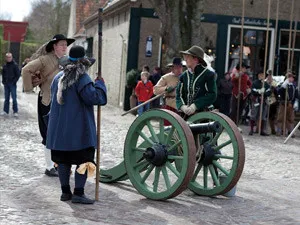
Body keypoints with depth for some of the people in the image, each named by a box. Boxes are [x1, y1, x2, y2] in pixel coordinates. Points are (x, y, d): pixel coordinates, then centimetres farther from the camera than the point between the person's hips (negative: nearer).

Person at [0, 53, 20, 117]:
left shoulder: (15, 65, -6)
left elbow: (18, 74, -7)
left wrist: (14, 81, -12)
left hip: (12, 84, -5)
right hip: (6, 84, 5)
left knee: (14, 98, -2)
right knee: (6, 98, 9)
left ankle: (15, 112, 3)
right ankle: (6, 111, 15)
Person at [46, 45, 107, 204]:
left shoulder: (58, 77, 10)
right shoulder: (82, 78, -14)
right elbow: (95, 97, -19)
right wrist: (99, 83, -4)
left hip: (59, 128, 7)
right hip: (79, 129, -7)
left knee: (63, 160, 12)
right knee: (83, 159, 0)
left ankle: (65, 192, 19)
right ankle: (78, 193, -1)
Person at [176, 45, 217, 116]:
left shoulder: (209, 75, -3)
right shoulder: (184, 75, 12)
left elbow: (212, 95, -10)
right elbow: (179, 93, 9)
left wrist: (195, 106, -18)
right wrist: (183, 106, -12)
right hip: (185, 115, 5)